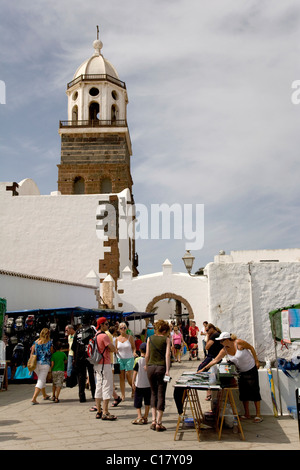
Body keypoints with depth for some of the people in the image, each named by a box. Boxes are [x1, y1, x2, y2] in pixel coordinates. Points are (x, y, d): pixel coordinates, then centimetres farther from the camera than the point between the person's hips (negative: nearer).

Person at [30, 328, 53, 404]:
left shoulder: (36, 342, 3)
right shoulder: (49, 342, -6)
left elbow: (32, 353, 1)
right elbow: (52, 352, 2)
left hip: (36, 363, 5)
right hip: (45, 364, -5)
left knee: (41, 379, 23)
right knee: (41, 381, -2)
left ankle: (45, 395, 38)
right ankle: (34, 398, -14)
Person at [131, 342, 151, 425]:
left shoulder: (138, 360, -11)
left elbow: (135, 372, -10)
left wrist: (133, 382, -2)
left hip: (139, 385, -2)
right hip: (149, 384, 3)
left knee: (138, 402, 6)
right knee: (147, 402, 13)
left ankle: (139, 417, -3)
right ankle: (145, 417, 16)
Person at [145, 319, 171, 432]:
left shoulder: (150, 339, 8)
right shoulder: (166, 339, 0)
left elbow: (147, 355, 7)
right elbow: (167, 355, -8)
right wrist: (167, 370, -12)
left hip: (151, 367, 3)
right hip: (161, 368, -3)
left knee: (153, 393, 16)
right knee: (161, 394, 5)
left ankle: (153, 420, 7)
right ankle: (159, 423, 4)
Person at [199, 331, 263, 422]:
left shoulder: (239, 343, -24)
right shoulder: (224, 350, -9)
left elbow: (251, 348, -12)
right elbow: (215, 360, -8)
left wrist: (256, 360, -11)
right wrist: (204, 368, -12)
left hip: (251, 369, -5)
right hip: (241, 372, 6)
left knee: (254, 391, -2)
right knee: (243, 393, 7)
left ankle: (258, 415, 5)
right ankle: (247, 414, 19)